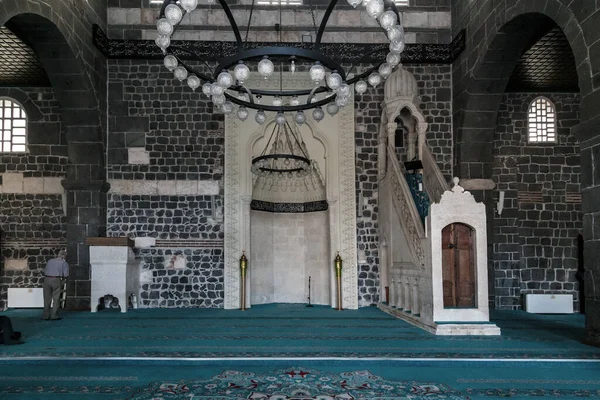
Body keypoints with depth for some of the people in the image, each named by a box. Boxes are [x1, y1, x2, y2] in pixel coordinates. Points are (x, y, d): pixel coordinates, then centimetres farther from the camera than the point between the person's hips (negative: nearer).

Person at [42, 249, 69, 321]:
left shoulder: (50, 261, 17)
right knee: (56, 299, 4)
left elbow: (45, 272, 13)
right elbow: (65, 275, -2)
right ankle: (54, 316, 4)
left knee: (47, 299, 11)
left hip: (47, 279, 4)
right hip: (56, 280, -4)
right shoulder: (64, 263, 4)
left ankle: (46, 316, 17)